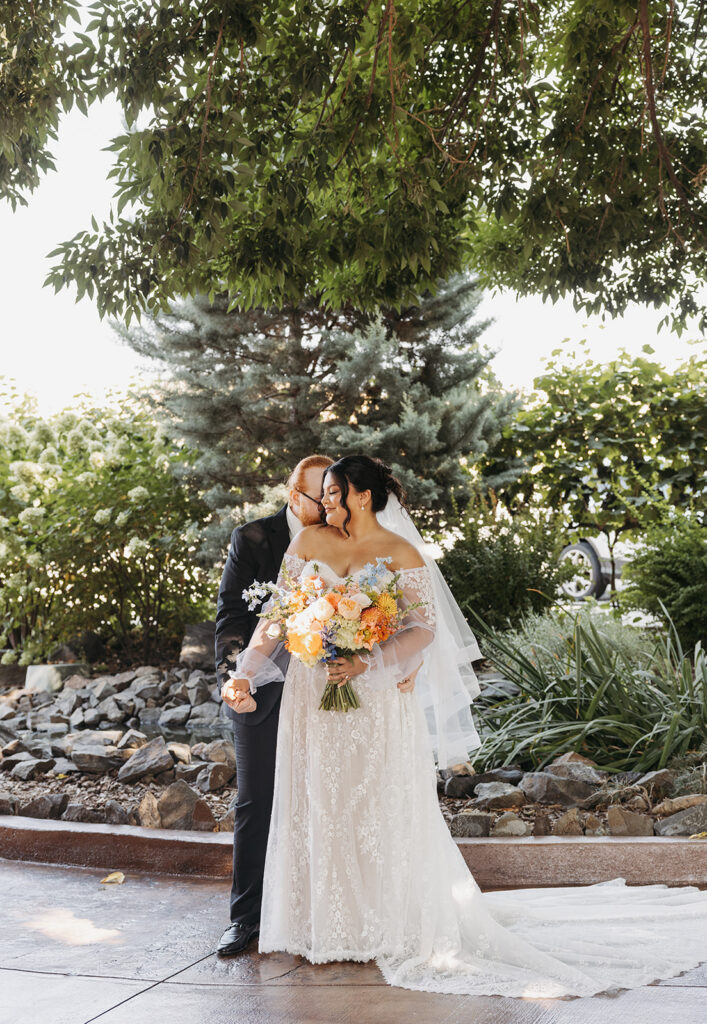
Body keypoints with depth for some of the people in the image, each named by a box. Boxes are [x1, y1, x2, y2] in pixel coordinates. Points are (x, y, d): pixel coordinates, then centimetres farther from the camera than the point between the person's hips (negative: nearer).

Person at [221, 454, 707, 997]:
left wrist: (368, 664, -24)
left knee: (376, 807, 3)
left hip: (375, 699, -4)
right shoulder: (310, 541, 5)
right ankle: (327, 927, 22)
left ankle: (386, 926, 18)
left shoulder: (400, 554, -5)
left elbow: (424, 627, -12)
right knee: (318, 808, 9)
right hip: (312, 698, 4)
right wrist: (244, 672, -3)